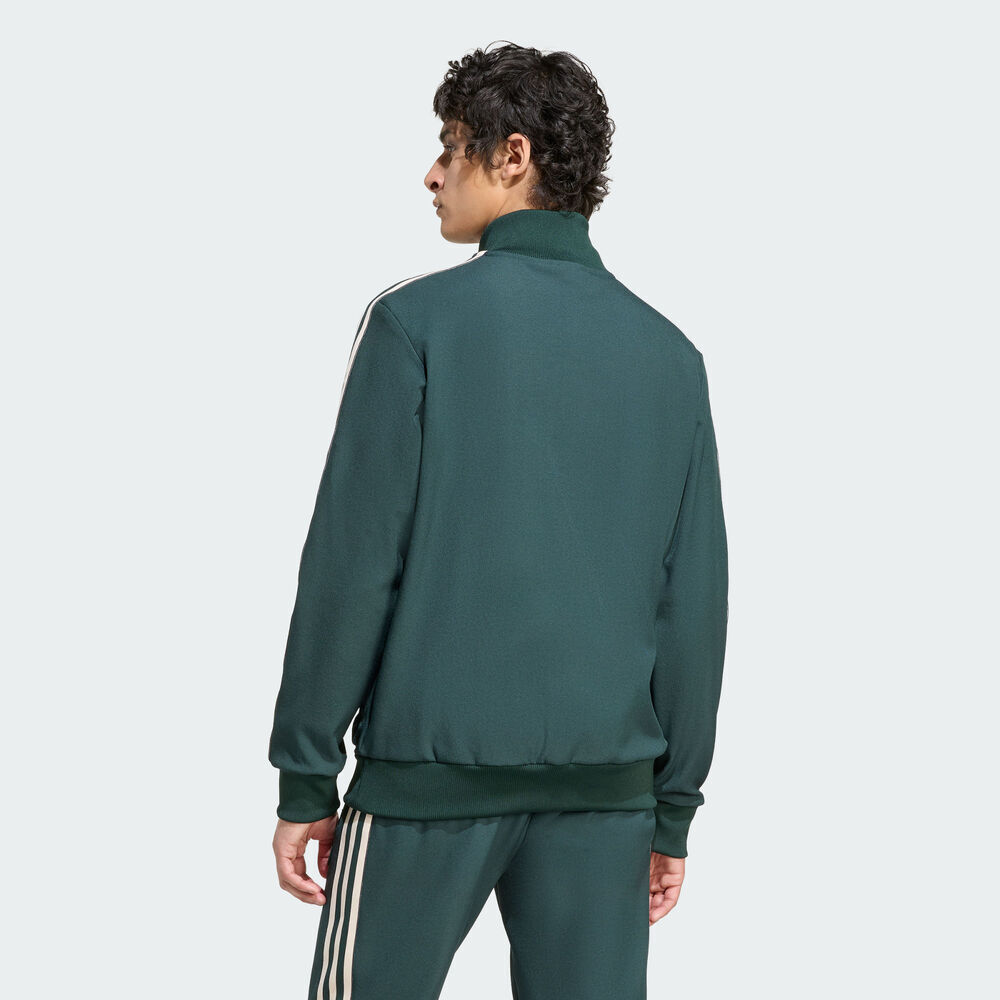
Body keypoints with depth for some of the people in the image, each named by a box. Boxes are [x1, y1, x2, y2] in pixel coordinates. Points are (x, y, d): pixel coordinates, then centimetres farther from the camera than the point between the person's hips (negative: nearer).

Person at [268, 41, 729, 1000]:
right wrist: (675, 807, 13)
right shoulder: (670, 355, 7)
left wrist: (305, 778, -1)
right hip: (608, 782, 4)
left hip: (430, 773, -4)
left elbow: (352, 564, -7)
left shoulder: (418, 320, -5)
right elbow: (695, 601, 7)